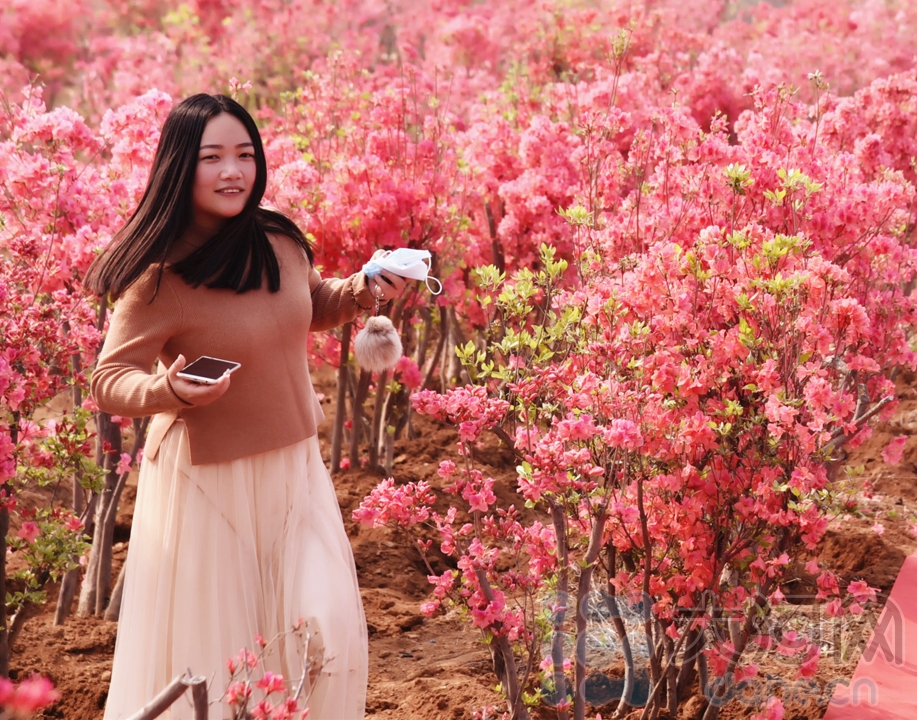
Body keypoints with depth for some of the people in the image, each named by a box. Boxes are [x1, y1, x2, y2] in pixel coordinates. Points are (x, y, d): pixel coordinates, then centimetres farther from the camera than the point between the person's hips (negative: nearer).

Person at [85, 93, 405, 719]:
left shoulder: (280, 239, -2)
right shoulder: (158, 274, -19)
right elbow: (110, 380, -13)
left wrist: (362, 291, 1)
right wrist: (171, 390, -33)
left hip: (295, 468, 5)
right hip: (207, 480, -5)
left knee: (328, 630, 0)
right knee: (209, 646, 6)